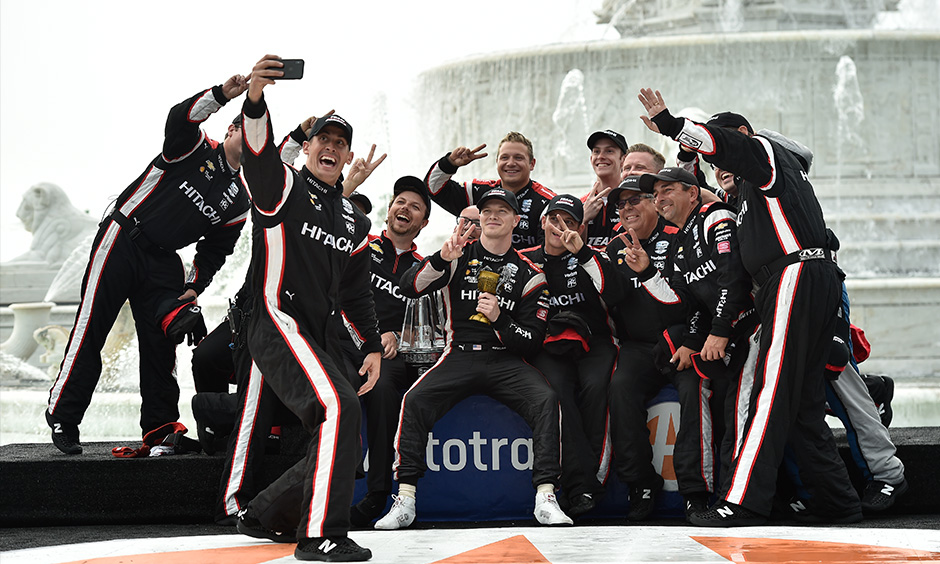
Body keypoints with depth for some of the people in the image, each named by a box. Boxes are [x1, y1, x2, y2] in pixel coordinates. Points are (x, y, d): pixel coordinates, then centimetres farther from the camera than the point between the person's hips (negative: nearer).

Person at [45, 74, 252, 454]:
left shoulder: (238, 201, 13)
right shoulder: (195, 150, -1)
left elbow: (214, 252, 16)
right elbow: (181, 118, -23)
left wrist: (194, 288, 2)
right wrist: (222, 94, -38)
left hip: (163, 262, 5)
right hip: (122, 240, -5)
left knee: (161, 346, -1)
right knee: (91, 330, -8)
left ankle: (161, 429, 5)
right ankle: (63, 416, -2)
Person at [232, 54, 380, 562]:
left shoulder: (354, 220, 19)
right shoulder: (284, 187, -1)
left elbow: (357, 289, 25)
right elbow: (258, 153, -24)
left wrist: (373, 346, 15)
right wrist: (254, 98, -42)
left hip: (322, 338, 8)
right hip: (278, 325, -8)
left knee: (341, 443, 7)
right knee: (339, 407, -27)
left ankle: (263, 516, 25)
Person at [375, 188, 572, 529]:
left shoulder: (528, 274, 6)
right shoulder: (460, 257, 6)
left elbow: (533, 340, 3)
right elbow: (409, 287, -8)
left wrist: (499, 320, -15)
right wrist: (442, 259, -24)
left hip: (507, 361, 0)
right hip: (459, 357, 0)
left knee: (545, 399, -27)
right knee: (416, 399, -27)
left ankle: (546, 499, -26)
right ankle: (405, 499, -23)